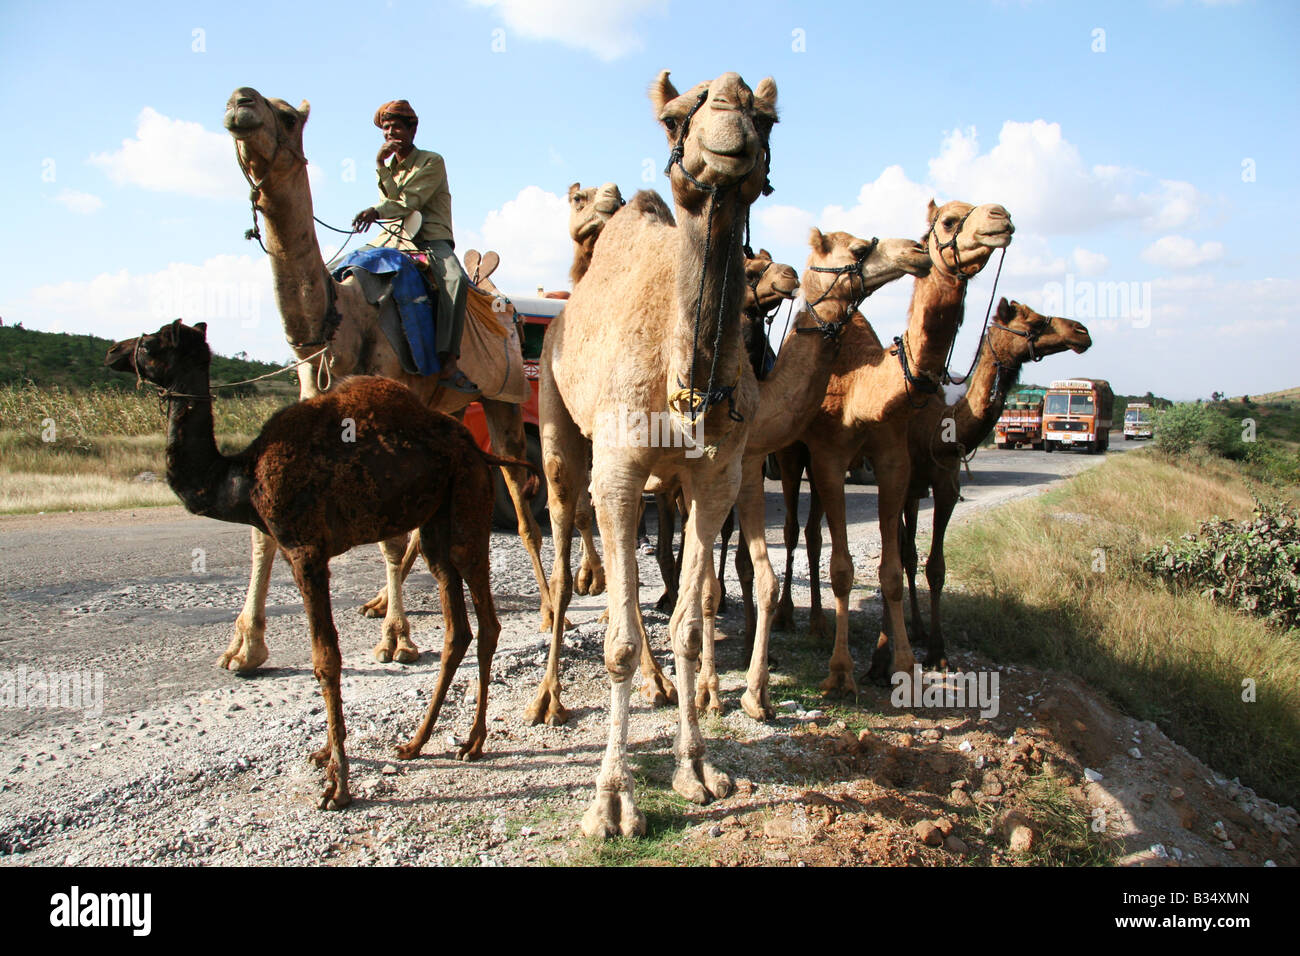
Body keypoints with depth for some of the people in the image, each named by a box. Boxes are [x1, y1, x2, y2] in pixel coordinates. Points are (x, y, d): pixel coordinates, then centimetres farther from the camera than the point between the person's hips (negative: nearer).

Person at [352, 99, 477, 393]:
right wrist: (382, 167, -8)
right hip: (395, 237, 6)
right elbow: (391, 201, 1)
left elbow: (410, 202, -13)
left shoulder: (431, 162, 1)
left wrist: (376, 211, -26)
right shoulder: (387, 166, 19)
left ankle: (447, 362, -43)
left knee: (456, 279, -36)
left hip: (432, 239, -6)